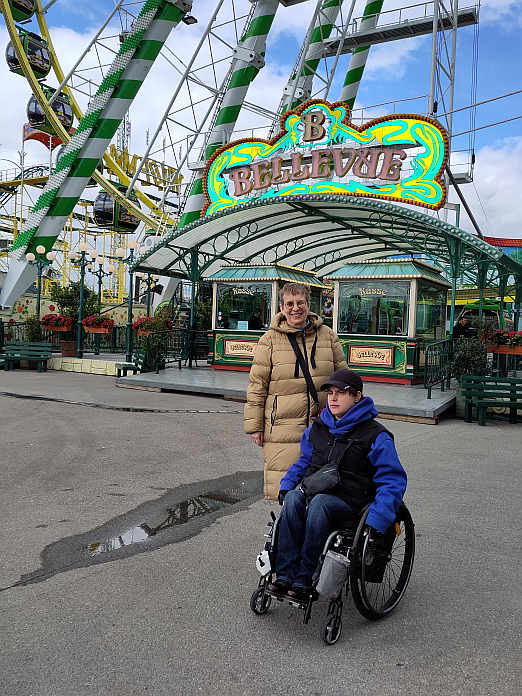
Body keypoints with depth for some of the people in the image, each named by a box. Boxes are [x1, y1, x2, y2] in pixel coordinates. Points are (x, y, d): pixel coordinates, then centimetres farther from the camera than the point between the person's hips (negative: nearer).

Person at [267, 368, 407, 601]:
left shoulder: (374, 436, -4)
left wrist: (377, 520, -17)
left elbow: (393, 480, -6)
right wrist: (286, 485, 8)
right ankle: (284, 575, -25)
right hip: (313, 490, 4)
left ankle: (305, 580, -26)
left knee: (319, 503, -35)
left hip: (349, 501, -4)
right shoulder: (318, 428, 14)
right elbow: (304, 461, 26)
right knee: (292, 499, -29)